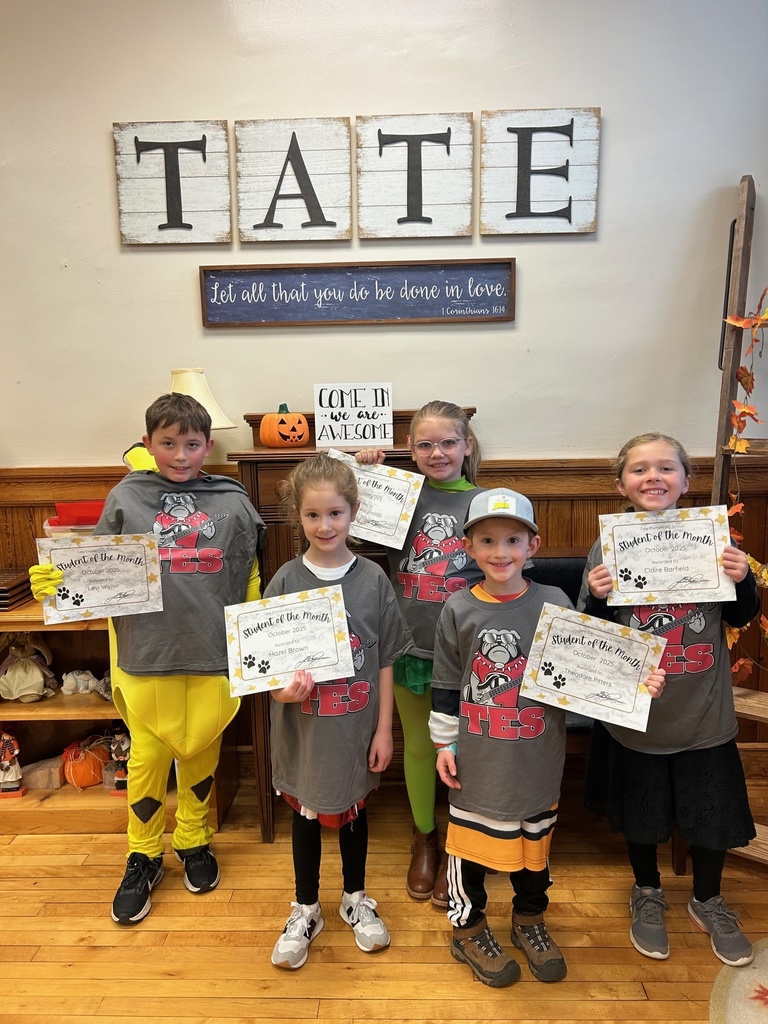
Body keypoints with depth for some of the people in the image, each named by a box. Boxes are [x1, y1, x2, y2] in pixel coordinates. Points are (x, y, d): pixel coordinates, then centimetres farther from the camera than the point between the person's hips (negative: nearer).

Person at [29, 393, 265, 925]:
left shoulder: (233, 501, 1)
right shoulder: (126, 498, 0)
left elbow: (250, 580, 7)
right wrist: (57, 581, -14)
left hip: (214, 657, 1)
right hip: (146, 656, 0)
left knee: (201, 753, 16)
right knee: (147, 758, 13)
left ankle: (193, 841, 40)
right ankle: (143, 856, 36)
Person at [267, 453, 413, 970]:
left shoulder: (373, 579, -8)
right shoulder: (285, 581, -10)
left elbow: (386, 662, -3)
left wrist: (384, 730, -2)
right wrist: (282, 689, -25)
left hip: (356, 727, 0)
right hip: (303, 728, 0)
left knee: (353, 809, 20)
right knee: (305, 814, 18)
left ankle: (356, 899, 45)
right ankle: (306, 909, 42)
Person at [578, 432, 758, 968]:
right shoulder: (607, 548, -10)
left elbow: (742, 616, 4)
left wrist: (744, 580, -15)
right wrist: (596, 598, -26)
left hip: (704, 713, 1)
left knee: (712, 812, 17)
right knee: (640, 812, 18)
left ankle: (708, 901, 47)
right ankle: (648, 893, 47)